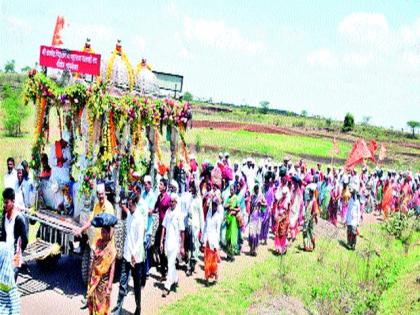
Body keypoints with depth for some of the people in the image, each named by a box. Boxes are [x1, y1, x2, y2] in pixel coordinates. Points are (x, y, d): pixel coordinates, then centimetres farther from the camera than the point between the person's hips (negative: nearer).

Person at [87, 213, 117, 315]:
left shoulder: (111, 249, -20)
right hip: (94, 279, 6)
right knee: (92, 303, 17)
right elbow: (94, 259, 9)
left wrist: (109, 287, -20)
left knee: (101, 306, 6)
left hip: (103, 282, -6)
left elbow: (112, 269, -19)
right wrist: (90, 277, 13)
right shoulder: (99, 242, -1)